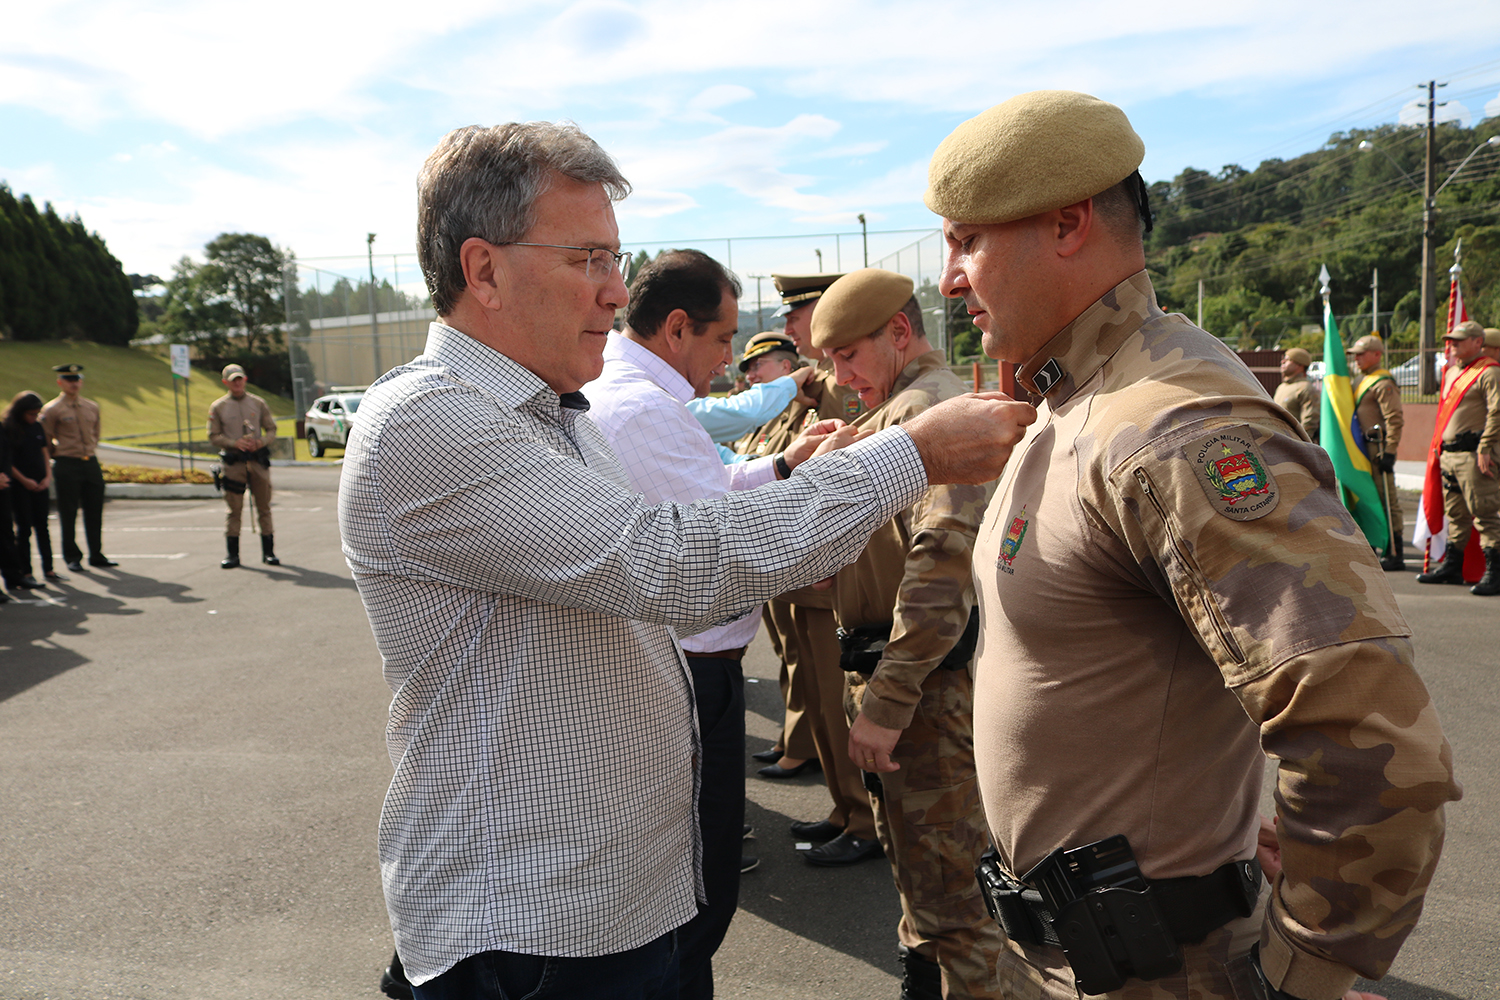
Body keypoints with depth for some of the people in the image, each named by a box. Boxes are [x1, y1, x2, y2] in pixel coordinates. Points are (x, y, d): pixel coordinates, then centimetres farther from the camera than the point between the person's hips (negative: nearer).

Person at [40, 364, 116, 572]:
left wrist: (90, 451, 15)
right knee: (68, 514, 2)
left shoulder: (92, 407, 11)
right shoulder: (51, 410, -5)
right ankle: (72, 557, 13)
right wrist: (60, 454, 5)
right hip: (67, 467, -4)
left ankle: (96, 556, 16)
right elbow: (45, 440, -1)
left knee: (95, 513, 7)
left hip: (91, 463, 5)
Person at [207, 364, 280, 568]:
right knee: (234, 509, -2)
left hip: (258, 461, 1)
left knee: (264, 507, 4)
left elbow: (271, 430, 9)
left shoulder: (258, 403, 8)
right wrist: (235, 443, -14)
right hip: (234, 463, -1)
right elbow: (214, 436, 3)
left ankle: (268, 552, 11)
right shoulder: (218, 407, 5)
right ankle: (232, 554, 5)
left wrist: (260, 442, -12)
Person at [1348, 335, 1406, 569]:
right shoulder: (1363, 381, 18)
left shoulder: (1383, 383, -12)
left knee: (1387, 500, -6)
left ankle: (1395, 555, -3)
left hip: (1379, 447, -10)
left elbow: (1396, 420, -18)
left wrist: (1389, 452, -23)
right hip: (1363, 449, 10)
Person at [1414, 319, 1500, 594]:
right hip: (1449, 454, 9)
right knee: (1455, 514, 15)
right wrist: (1438, 448, 20)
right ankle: (1452, 566, 23)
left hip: (1474, 455, -9)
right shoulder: (1451, 372, 19)